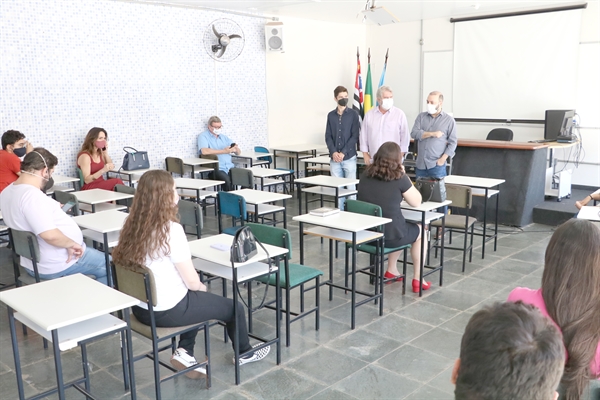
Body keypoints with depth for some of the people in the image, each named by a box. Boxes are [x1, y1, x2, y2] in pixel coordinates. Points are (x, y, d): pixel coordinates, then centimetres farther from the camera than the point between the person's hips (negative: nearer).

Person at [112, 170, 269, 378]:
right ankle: (244, 352, 39)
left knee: (197, 298, 33)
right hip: (168, 310, -7)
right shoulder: (172, 230, -24)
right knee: (233, 306, 15)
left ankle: (184, 352, 22)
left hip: (141, 307, 7)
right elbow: (192, 281, -19)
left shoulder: (133, 226, -2)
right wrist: (202, 287, 5)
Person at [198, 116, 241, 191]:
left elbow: (238, 152, 19)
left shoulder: (224, 137, 23)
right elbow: (204, 151, -16)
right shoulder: (203, 136, 5)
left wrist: (236, 149, -7)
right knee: (227, 180, -35)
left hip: (230, 167, 5)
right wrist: (224, 151, -15)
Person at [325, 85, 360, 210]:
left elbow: (355, 136, -5)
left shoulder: (353, 114, 1)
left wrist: (343, 153, -13)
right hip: (334, 158, 3)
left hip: (349, 157, -3)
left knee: (351, 188, 0)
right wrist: (333, 152, -9)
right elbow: (328, 136, 6)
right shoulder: (331, 115, 9)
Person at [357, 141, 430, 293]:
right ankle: (417, 280, 27)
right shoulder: (399, 178, -13)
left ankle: (391, 270, 38)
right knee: (420, 231, 26)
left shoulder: (365, 175, 3)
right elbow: (416, 202, 1)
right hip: (389, 235, -5)